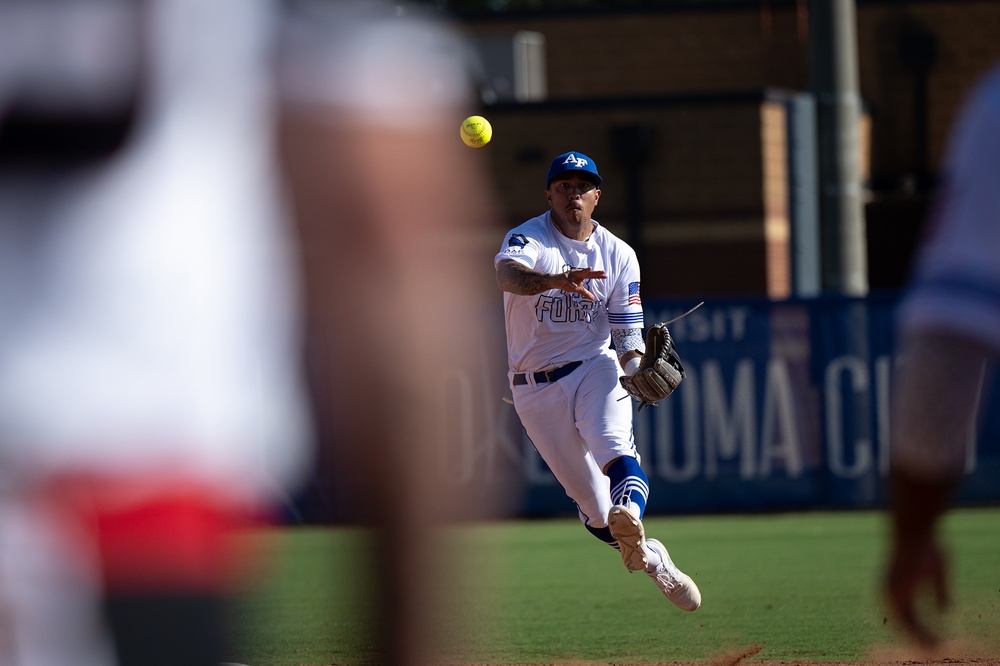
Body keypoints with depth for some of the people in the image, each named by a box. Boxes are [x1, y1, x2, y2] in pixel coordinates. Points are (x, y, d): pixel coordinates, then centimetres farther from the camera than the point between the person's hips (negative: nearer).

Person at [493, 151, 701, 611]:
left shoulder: (618, 254, 3)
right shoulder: (528, 238, -8)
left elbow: (627, 334, 4)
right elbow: (507, 274, -33)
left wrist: (638, 367, -19)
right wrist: (557, 279, -54)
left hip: (595, 370, 1)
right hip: (536, 389, -1)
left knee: (617, 450, -31)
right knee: (590, 501, 2)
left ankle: (631, 530, -58)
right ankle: (654, 561, 24)